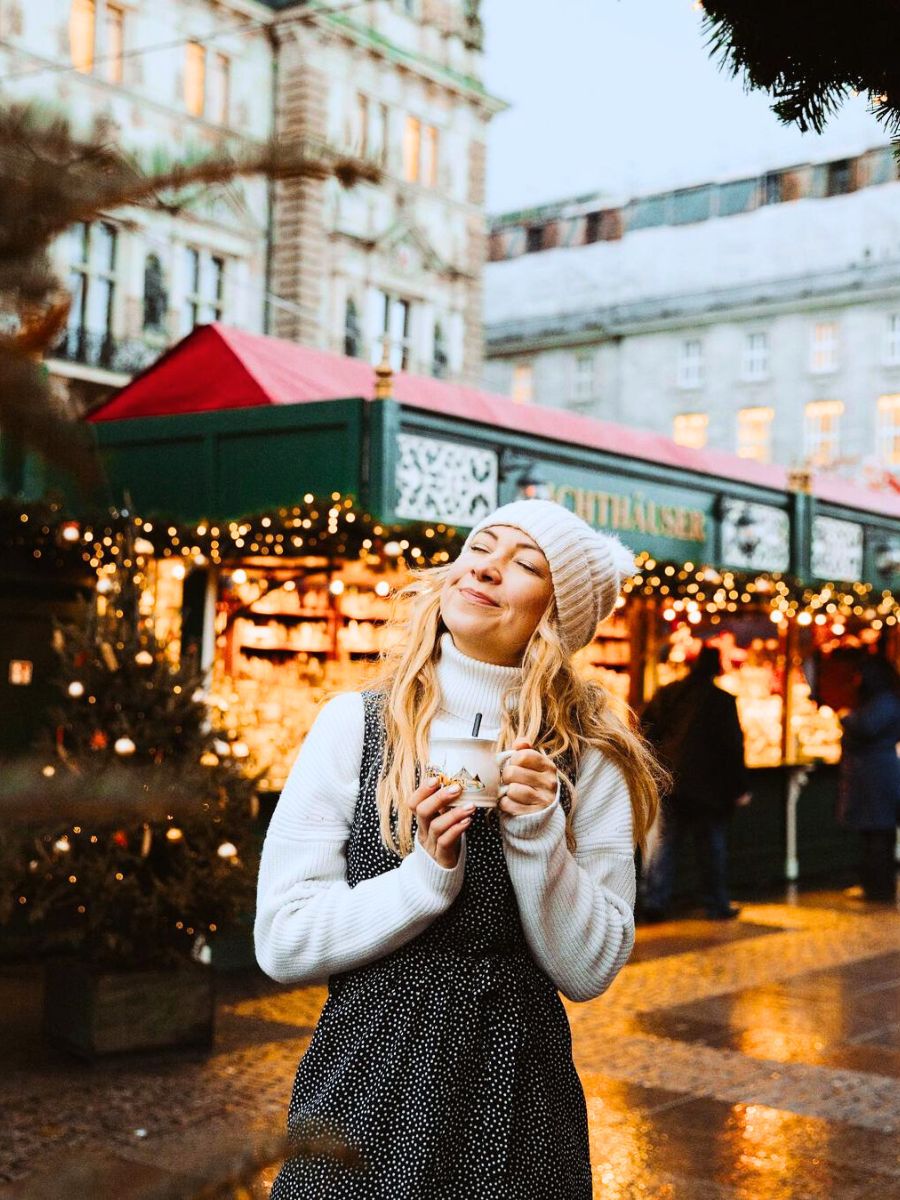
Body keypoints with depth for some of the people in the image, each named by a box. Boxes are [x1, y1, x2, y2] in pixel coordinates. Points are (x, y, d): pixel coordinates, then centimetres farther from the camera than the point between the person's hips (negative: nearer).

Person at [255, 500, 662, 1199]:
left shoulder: (587, 759, -4)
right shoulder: (355, 725, -6)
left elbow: (591, 971, -6)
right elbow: (282, 942, -9)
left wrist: (539, 834, -19)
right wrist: (428, 876, -20)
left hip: (517, 1100, 1)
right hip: (367, 1088, 0)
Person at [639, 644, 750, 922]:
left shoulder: (666, 694, 4)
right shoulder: (722, 700, -8)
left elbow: (648, 735, 8)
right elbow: (733, 746, -7)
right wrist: (740, 788, -2)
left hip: (668, 782, 3)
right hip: (708, 785, -3)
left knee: (665, 841, 7)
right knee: (711, 845, 8)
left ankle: (654, 901, 0)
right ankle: (717, 905, 16)